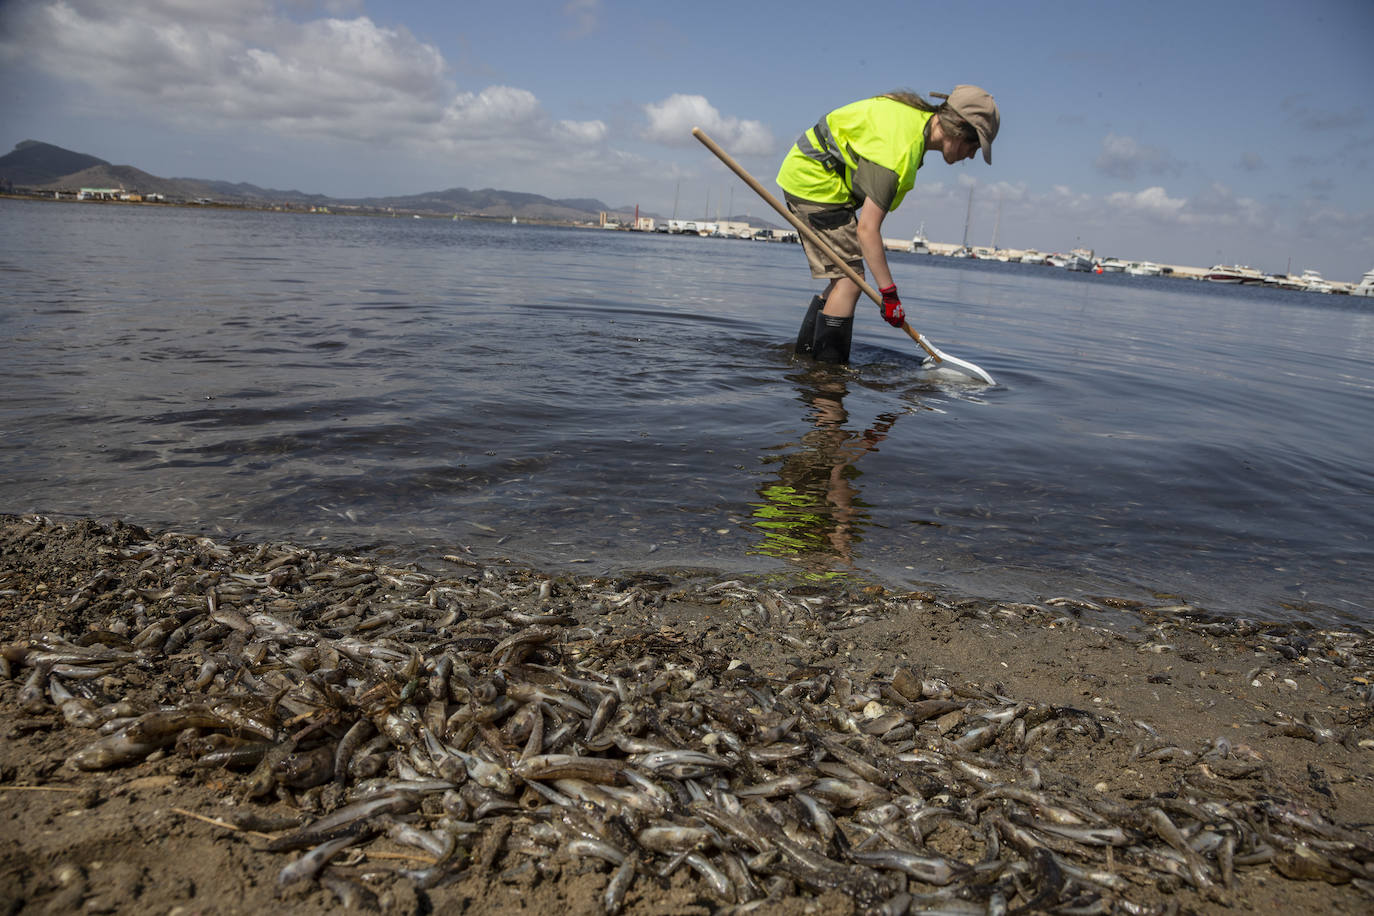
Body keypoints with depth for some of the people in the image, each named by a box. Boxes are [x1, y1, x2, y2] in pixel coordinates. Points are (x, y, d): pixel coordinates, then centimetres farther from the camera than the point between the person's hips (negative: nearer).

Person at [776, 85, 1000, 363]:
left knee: (843, 278, 10)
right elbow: (867, 229, -28)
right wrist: (889, 294, -26)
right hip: (815, 184, -10)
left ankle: (804, 354, 14)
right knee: (849, 279, -13)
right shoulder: (900, 153, -27)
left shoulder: (920, 115, 4)